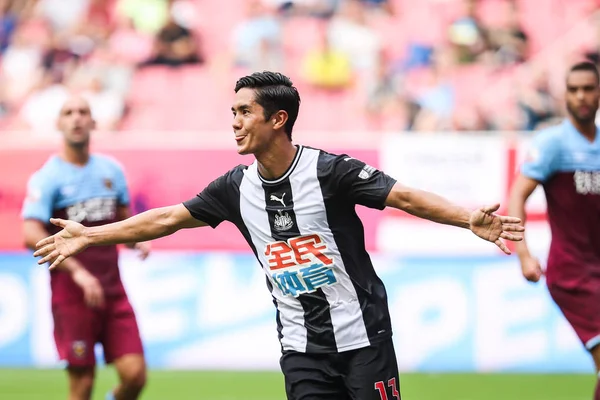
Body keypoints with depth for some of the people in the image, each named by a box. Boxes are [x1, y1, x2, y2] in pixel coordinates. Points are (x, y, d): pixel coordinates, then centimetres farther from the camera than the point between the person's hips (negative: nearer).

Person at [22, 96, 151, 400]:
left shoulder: (111, 170, 12)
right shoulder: (48, 177, -6)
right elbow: (32, 235, -18)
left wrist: (137, 241, 2)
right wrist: (77, 271, -27)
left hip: (113, 291, 4)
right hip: (71, 292, -4)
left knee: (135, 375, -7)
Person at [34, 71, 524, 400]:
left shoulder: (331, 170, -13)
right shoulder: (237, 187, 2)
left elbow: (405, 196, -20)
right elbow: (168, 218, 11)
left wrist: (470, 220, -36)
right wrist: (89, 235, 14)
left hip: (363, 335, -4)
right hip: (302, 347, 4)